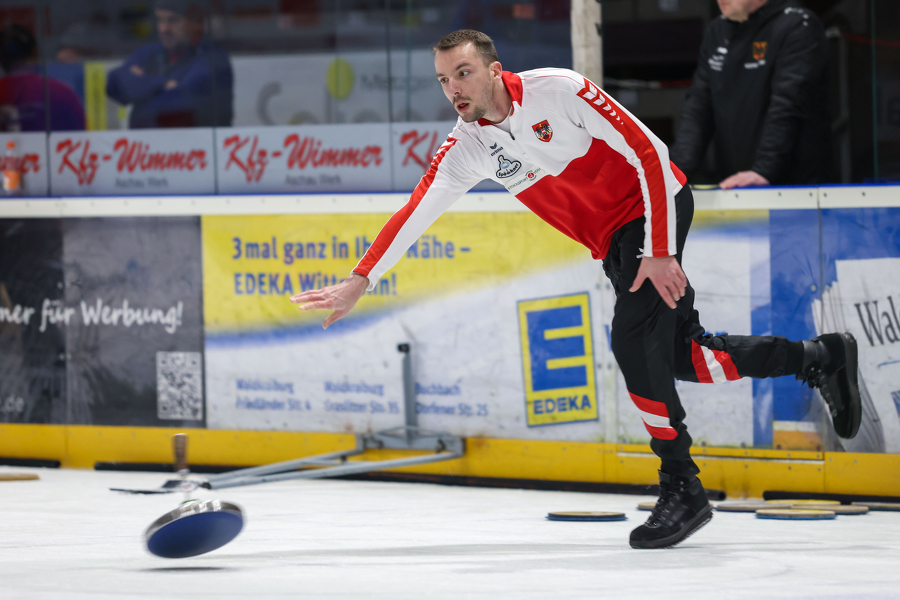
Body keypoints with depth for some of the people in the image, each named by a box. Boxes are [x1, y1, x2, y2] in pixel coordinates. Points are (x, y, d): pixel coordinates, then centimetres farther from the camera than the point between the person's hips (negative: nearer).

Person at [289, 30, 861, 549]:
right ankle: (822, 357, 24)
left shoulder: (557, 91, -22)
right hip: (612, 239, 7)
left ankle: (682, 489, -13)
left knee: (635, 339, -22)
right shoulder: (467, 148, -3)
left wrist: (660, 252, -23)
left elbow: (649, 153, -21)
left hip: (658, 206, -7)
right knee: (682, 356, 4)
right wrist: (359, 283, -15)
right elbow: (414, 214, -5)